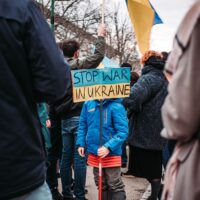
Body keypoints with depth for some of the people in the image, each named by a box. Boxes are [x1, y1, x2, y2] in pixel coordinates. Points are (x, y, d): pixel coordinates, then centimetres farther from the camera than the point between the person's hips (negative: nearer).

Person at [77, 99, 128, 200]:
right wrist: (80, 143, 3)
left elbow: (122, 131, -19)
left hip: (111, 153, -5)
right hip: (94, 152, 5)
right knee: (101, 185, 19)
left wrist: (109, 147, -28)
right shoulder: (88, 103, 0)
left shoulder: (116, 106, -17)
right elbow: (83, 125, 12)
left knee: (115, 185, 3)